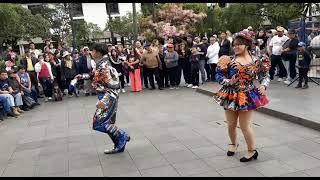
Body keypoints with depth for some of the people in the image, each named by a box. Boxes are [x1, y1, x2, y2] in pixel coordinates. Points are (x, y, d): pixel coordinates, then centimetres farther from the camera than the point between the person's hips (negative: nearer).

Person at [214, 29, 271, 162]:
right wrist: (228, 82, -20)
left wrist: (263, 85, -15)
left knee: (245, 126, 1)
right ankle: (234, 143, 43)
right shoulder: (230, 60, -3)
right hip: (230, 96, 2)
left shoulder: (256, 61, -2)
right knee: (231, 125, 14)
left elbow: (265, 76, 5)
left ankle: (252, 150, 23)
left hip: (246, 97, -2)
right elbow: (219, 75, -2)